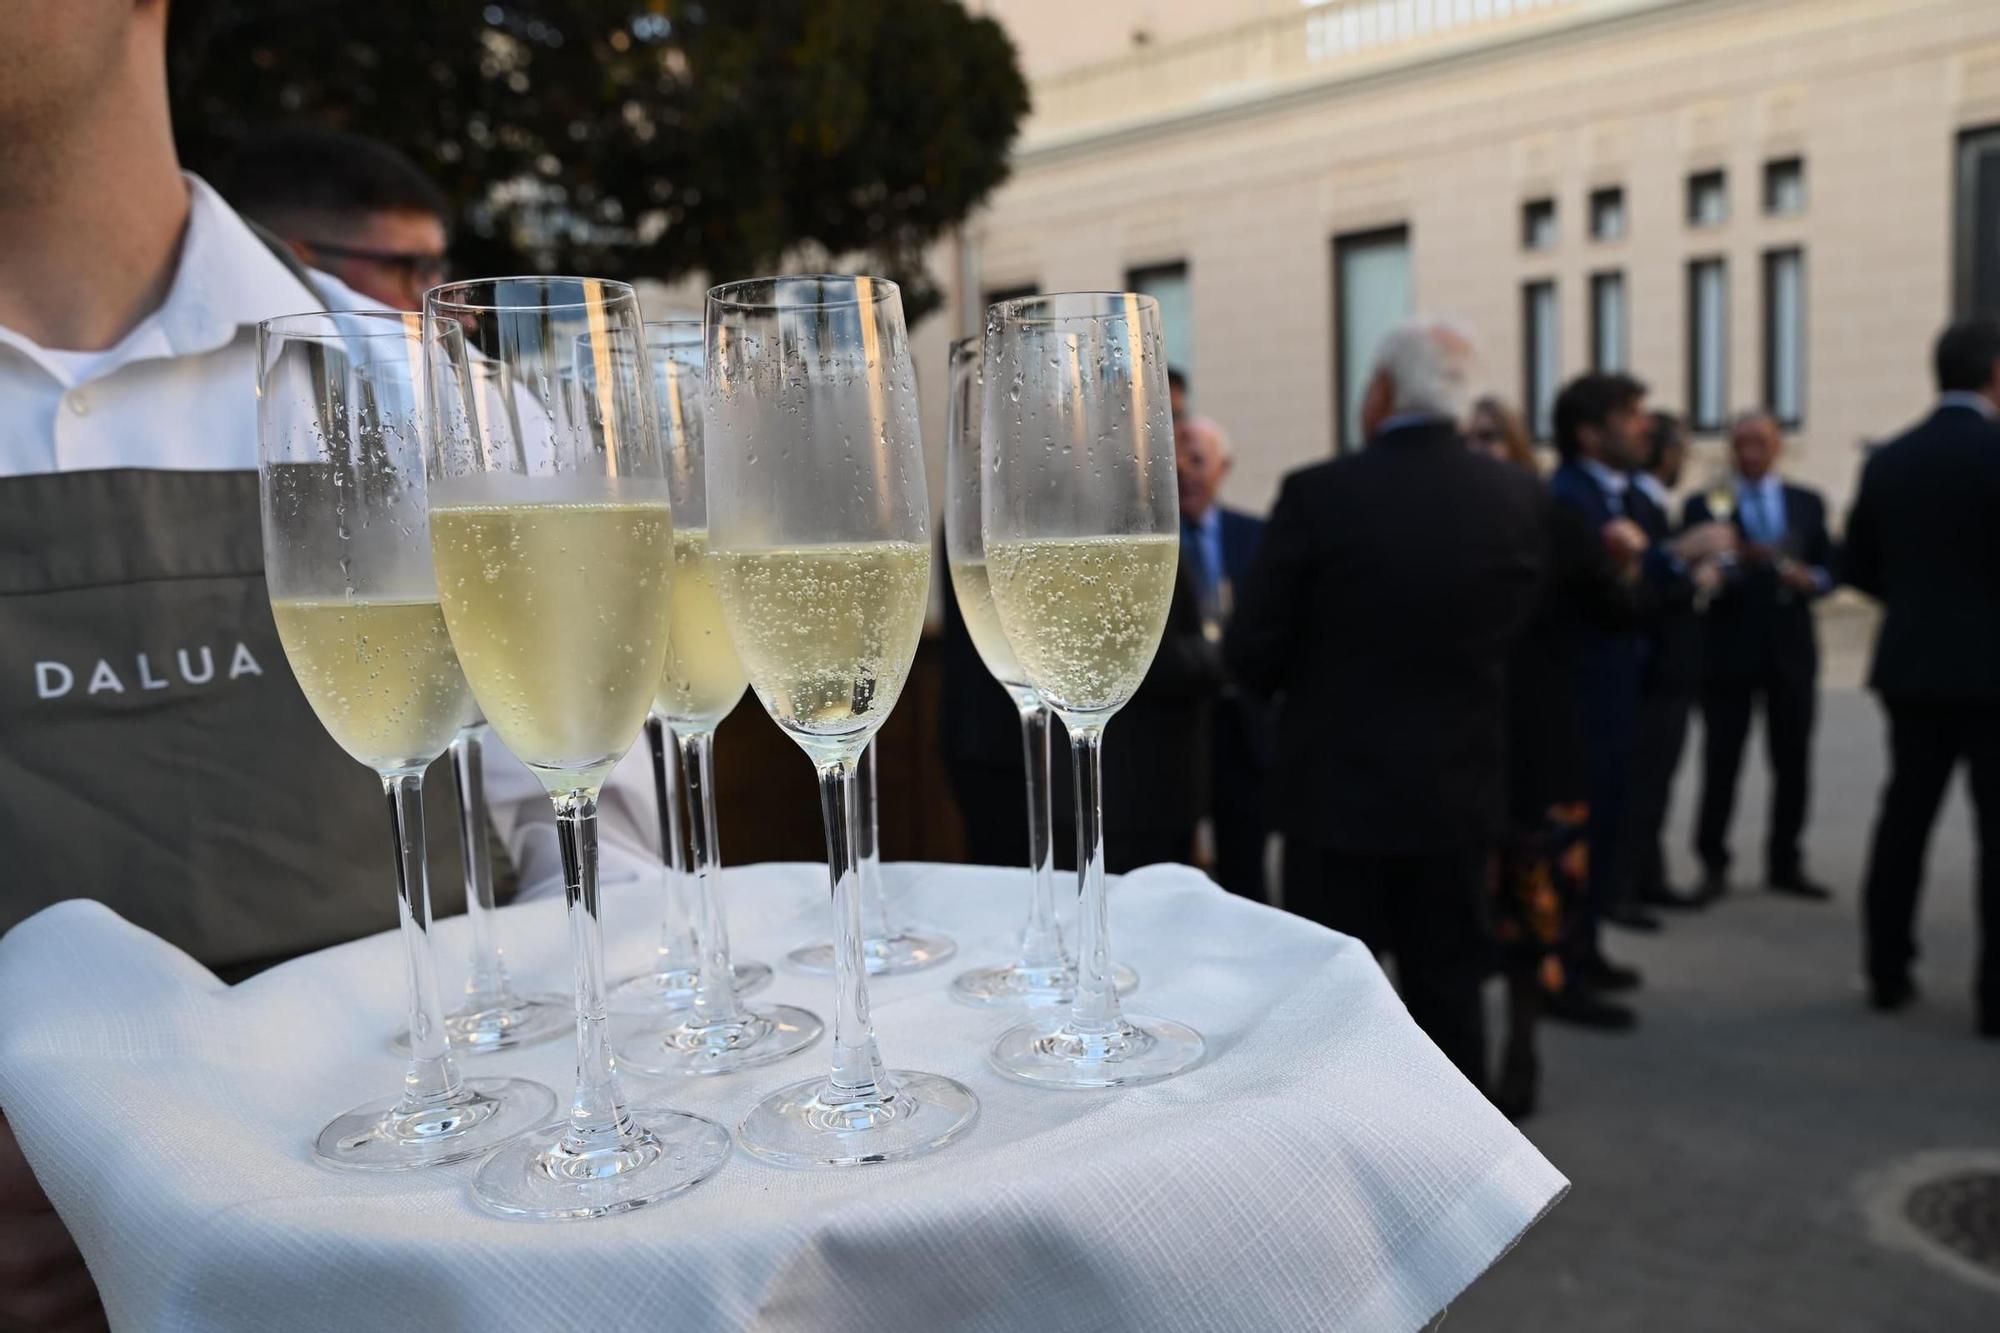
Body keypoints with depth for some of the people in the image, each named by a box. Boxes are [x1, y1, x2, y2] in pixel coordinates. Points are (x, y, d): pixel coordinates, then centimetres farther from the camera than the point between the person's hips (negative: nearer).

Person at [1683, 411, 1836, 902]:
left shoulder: (1808, 503, 13)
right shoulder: (1705, 505, 2)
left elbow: (1828, 569, 12)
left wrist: (1811, 579, -10)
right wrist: (1739, 560, -24)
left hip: (1791, 649, 3)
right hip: (1728, 650, -3)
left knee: (1793, 763, 6)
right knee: (1721, 763, -1)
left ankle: (1785, 864, 16)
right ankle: (1713, 863, 9)